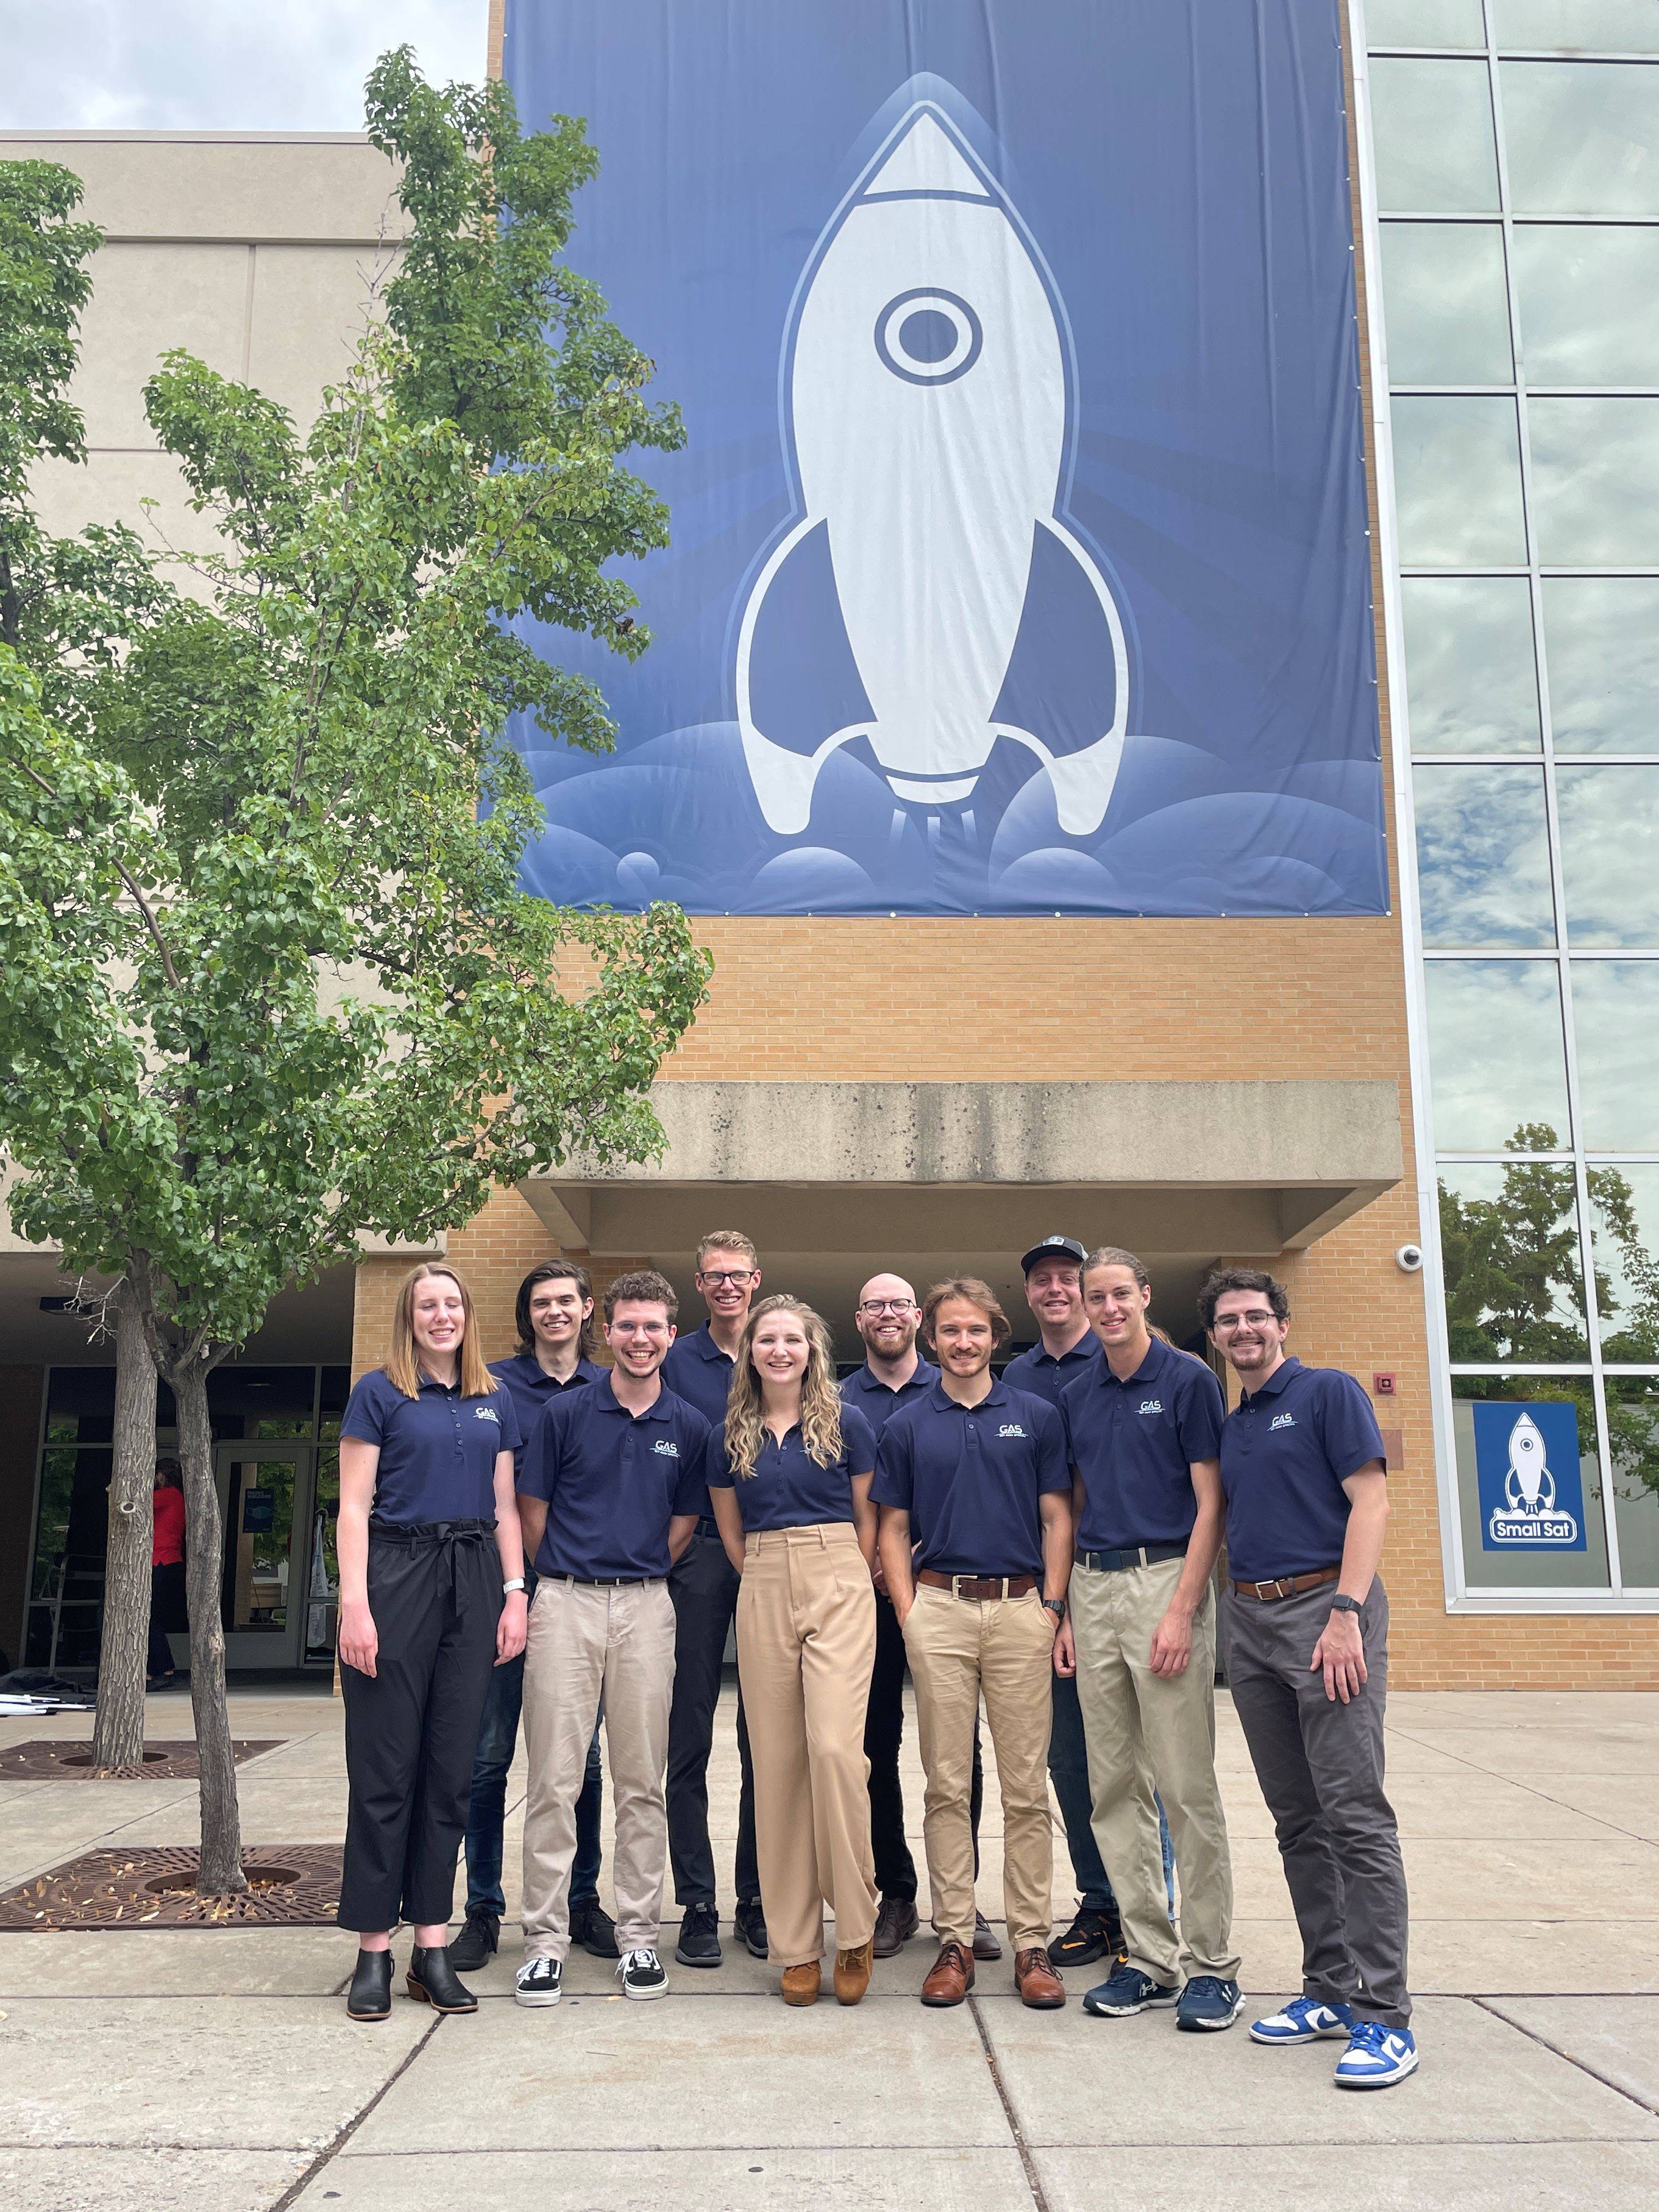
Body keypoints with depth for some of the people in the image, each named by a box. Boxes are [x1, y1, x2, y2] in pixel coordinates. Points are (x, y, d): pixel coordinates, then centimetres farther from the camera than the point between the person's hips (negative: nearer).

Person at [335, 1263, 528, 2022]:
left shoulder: (494, 1402, 14)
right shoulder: (380, 1393, 1)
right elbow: (354, 1505, -3)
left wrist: (515, 1594, 4)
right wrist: (354, 1604, -12)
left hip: (473, 1581, 4)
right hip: (397, 1573, -4)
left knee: (450, 1771, 6)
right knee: (386, 1771, -1)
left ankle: (432, 1946, 14)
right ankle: (374, 1952, 8)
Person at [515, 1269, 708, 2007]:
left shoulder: (688, 1426, 6)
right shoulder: (565, 1412, 1)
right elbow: (533, 1512, 6)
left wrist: (636, 1575, 9)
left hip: (646, 1607, 2)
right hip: (564, 1605, -1)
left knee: (642, 1782, 7)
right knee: (554, 1780, 0)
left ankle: (639, 1936, 16)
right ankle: (545, 1938, 10)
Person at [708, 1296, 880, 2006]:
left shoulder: (846, 1424, 3)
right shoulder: (728, 1437, 9)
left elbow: (866, 1519, 8)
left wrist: (839, 1582, 8)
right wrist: (774, 1580, 12)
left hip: (838, 1587, -3)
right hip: (762, 1597, 3)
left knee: (836, 1746, -16)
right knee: (776, 1761, 2)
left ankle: (854, 1932, -1)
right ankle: (796, 1946, 12)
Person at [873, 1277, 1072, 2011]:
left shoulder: (1036, 1417, 6)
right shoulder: (906, 1427, 7)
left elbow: (1056, 1518, 6)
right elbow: (893, 1529, 9)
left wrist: (1053, 1607, -3)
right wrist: (909, 1617, -1)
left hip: (1020, 1608, 0)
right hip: (939, 1609, 0)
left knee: (1026, 1786, 3)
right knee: (946, 1784, 5)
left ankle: (1031, 1943, 12)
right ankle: (955, 1939, 14)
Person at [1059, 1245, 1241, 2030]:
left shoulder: (1188, 1380, -3)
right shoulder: (1075, 1397, 12)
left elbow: (1210, 1504, -7)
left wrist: (1182, 1611, -15)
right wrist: (1064, 1608, 8)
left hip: (1165, 1578, -6)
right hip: (1093, 1588, 6)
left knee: (1187, 1783, -3)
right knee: (1114, 1787, 8)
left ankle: (1212, 1964, 9)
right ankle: (1149, 1957, 17)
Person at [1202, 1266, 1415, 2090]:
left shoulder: (1327, 1392, -1)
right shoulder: (1228, 1427, 18)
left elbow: (1369, 1502, -9)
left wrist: (1346, 1614, -18)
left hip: (1323, 1607, -7)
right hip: (1248, 1620, 7)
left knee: (1355, 1814, -8)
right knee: (1296, 1819, 10)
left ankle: (1384, 2014, -4)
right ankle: (1329, 1988, 19)